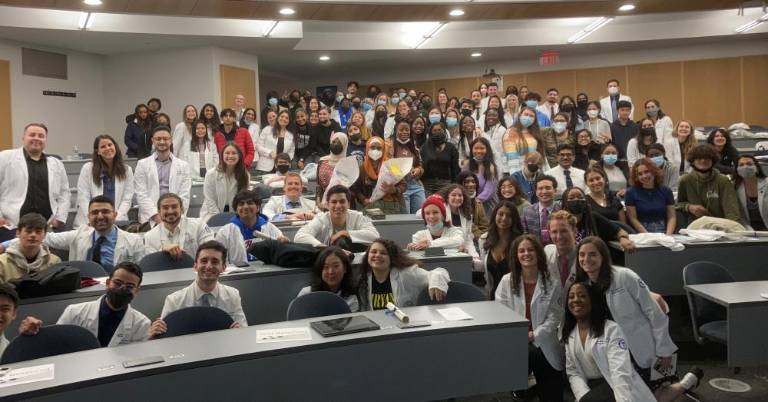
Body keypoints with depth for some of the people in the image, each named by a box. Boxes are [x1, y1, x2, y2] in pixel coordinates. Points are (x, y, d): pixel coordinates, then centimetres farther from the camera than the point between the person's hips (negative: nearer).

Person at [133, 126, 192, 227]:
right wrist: (156, 216, -9)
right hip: (150, 218, -1)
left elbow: (184, 196, 6)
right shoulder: (142, 164, 12)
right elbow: (141, 194, 3)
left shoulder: (183, 165, 13)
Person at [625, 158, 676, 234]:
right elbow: (633, 219, -2)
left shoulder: (666, 191, 11)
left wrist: (668, 235, -9)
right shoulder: (631, 192, 2)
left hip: (663, 234, 2)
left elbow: (672, 217, 8)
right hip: (641, 235, -2)